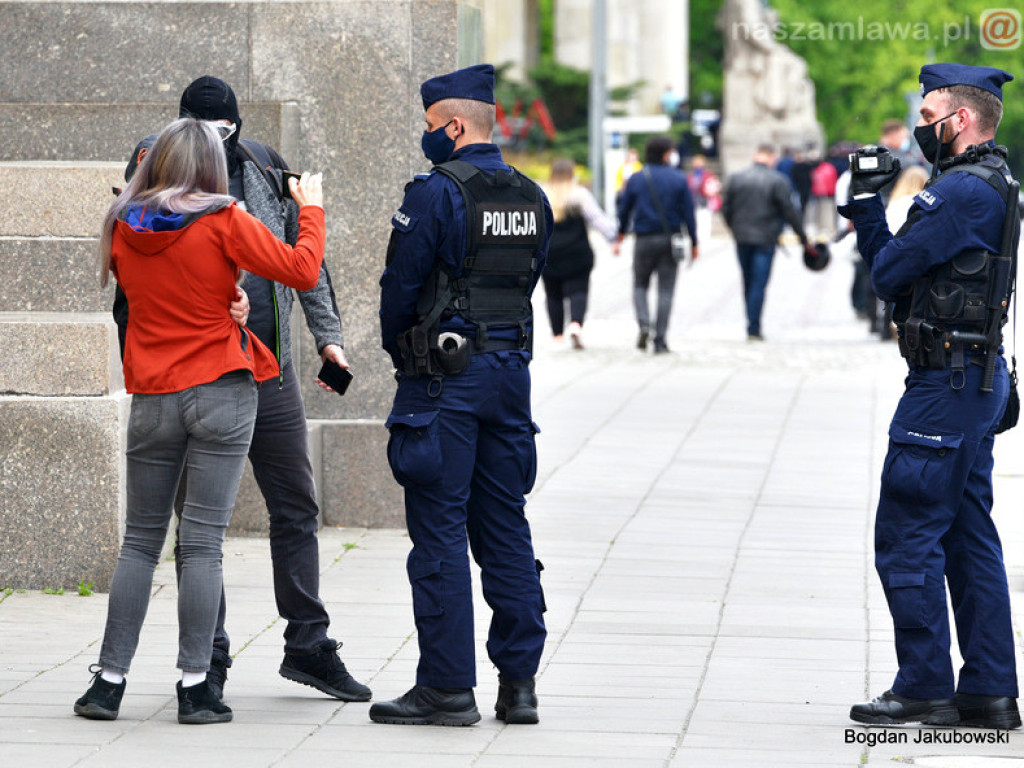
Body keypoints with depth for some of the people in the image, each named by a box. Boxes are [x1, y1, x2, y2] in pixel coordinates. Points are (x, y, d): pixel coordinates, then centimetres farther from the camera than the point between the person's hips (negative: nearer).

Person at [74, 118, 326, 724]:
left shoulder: (124, 227, 2)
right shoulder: (223, 222, -10)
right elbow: (303, 271, -8)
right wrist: (311, 207, 6)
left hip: (152, 397, 3)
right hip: (221, 391, -3)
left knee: (141, 541, 11)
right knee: (204, 542, -3)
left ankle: (110, 681, 8)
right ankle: (195, 687, -4)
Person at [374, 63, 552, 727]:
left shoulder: (437, 192, -12)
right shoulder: (532, 199, 10)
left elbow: (400, 286, -9)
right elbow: (528, 283, 14)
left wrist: (400, 353, 7)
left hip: (445, 374, -7)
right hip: (511, 371, 7)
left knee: (439, 529, -3)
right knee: (504, 528, 10)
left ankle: (447, 688, -3)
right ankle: (519, 682, 9)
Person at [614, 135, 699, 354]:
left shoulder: (635, 179, 1)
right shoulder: (678, 179, -2)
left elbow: (624, 211, 6)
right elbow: (688, 213, -3)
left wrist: (620, 238, 18)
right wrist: (693, 243, 4)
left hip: (644, 241, 1)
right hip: (670, 240, -1)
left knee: (640, 285, 15)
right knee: (666, 290, 3)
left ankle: (644, 324, -10)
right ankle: (660, 340, -1)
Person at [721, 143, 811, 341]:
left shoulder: (735, 178, 3)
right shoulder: (778, 181, -8)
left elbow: (726, 209, 6)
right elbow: (789, 211, -7)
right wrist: (803, 237, 2)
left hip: (742, 238, 3)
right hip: (765, 239, -3)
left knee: (748, 283, 14)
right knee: (759, 283, -2)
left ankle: (752, 326, 18)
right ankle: (754, 329, -6)